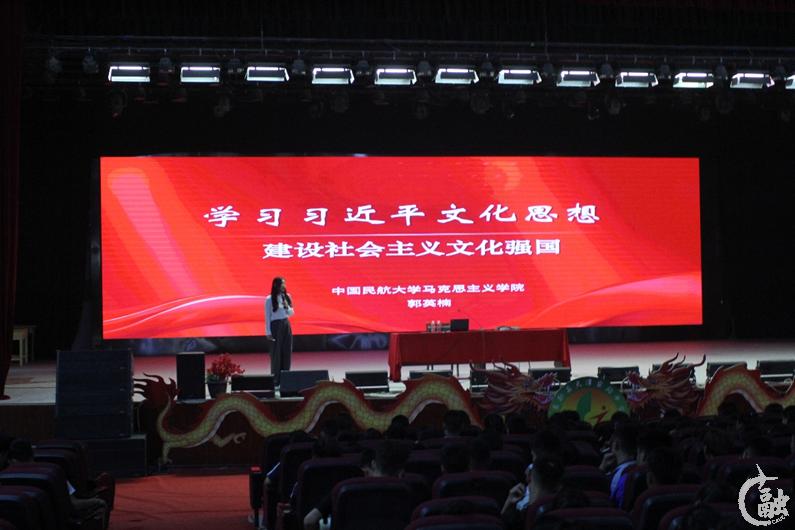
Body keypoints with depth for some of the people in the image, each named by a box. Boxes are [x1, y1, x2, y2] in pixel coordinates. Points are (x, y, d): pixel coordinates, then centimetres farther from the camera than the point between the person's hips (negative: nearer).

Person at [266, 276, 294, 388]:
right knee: (276, 353, -2)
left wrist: (287, 307, -8)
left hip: (286, 325, 5)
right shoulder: (269, 299, -7)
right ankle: (276, 381, 2)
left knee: (287, 352, 5)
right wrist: (268, 332, -10)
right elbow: (267, 317, -6)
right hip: (276, 325, -5)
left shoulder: (287, 297, 7)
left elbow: (292, 313, 14)